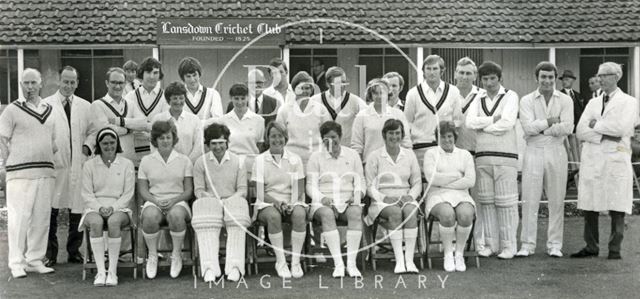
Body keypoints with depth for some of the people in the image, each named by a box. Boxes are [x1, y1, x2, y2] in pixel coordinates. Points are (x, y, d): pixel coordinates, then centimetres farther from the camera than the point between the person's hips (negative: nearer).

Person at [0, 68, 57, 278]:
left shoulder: (50, 111, 14)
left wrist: (48, 161, 12)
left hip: (46, 172, 5)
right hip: (20, 174, -5)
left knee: (41, 218, 7)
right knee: (19, 218, -4)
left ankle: (35, 260, 16)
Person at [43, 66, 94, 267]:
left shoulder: (85, 106, 15)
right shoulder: (46, 105, 6)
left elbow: (93, 131, 17)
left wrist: (87, 147, 1)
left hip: (78, 164, 2)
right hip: (54, 162, -2)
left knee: (77, 208, 3)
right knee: (51, 210, -3)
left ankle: (74, 251, 14)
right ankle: (50, 253, 6)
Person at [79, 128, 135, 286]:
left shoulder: (127, 164, 10)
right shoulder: (89, 165, 12)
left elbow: (128, 193, 4)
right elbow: (87, 194, 5)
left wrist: (113, 208, -12)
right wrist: (100, 208, -13)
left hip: (119, 207, -1)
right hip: (95, 207, 1)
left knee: (114, 221, -36)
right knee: (95, 222, -35)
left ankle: (113, 271, -31)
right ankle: (100, 271, -33)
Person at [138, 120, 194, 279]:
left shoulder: (184, 160, 11)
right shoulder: (146, 161, 12)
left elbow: (189, 190, 6)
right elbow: (142, 190, 7)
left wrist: (174, 200, -13)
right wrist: (156, 201, -12)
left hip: (178, 201, -1)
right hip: (154, 201, 1)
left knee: (176, 215, -37)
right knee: (150, 216, -35)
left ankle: (176, 254, -16)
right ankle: (152, 255, -13)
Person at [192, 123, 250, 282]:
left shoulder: (237, 161, 9)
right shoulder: (201, 162, 10)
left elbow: (242, 189, 5)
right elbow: (198, 190, 6)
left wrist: (229, 200, -15)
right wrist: (206, 197, -17)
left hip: (232, 201, 0)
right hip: (210, 202, 0)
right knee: (206, 225, -32)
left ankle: (234, 266, -34)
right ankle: (209, 267, -37)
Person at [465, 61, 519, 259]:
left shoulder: (510, 96, 3)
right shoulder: (478, 100, 15)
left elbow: (507, 124, -12)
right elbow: (470, 122, -2)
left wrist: (482, 126, -3)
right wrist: (493, 120, -10)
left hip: (505, 156, -4)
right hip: (482, 156, 4)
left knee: (506, 203, -3)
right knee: (486, 202, 6)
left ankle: (509, 246, 4)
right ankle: (490, 244, 14)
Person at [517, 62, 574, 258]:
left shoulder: (565, 100, 6)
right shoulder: (527, 100, 4)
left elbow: (568, 127, -9)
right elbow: (528, 127, -11)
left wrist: (541, 128, -9)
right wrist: (551, 121, -8)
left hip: (556, 152, 1)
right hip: (533, 152, -1)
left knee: (557, 201, 4)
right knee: (529, 200, -1)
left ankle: (555, 245, 14)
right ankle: (527, 244, 7)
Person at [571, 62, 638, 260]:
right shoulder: (593, 103, 18)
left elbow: (622, 128, -12)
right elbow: (580, 131, 5)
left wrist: (595, 125, -2)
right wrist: (604, 137, -9)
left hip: (615, 158, -4)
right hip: (591, 159, 4)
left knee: (616, 208, -3)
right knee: (589, 206, 2)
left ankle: (615, 250, 4)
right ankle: (591, 247, 11)